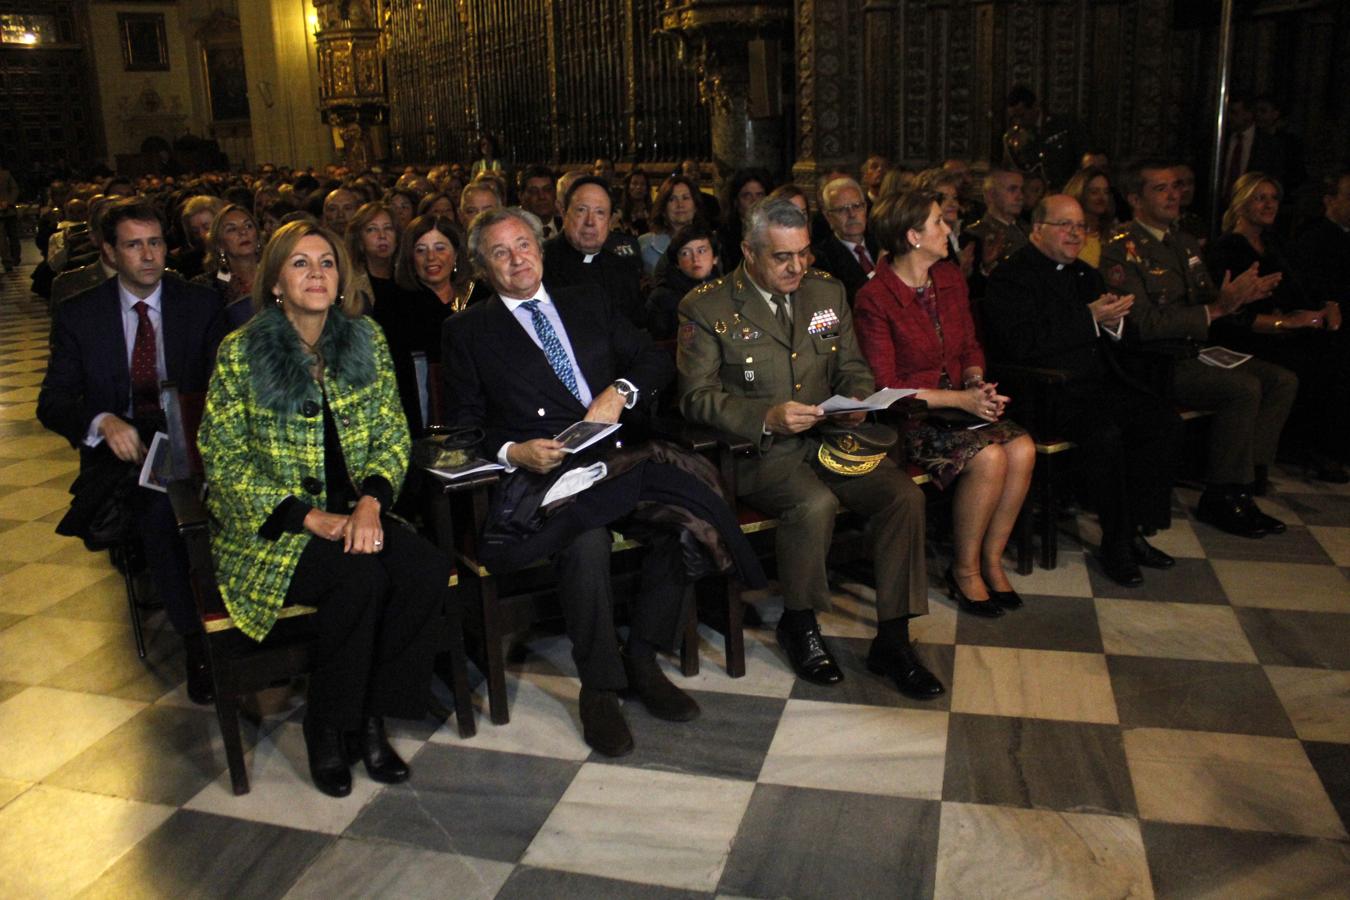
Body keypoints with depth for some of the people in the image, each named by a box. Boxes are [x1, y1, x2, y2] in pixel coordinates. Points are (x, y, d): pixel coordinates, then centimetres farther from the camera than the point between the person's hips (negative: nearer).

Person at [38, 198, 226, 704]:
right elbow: (52, 402, -1)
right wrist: (103, 423, -24)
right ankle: (197, 642, -21)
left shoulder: (200, 306, 7)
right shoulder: (78, 316, 5)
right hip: (120, 451, -1)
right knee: (157, 505, -33)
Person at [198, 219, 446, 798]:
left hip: (354, 515, 4)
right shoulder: (240, 353, -5)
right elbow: (226, 463, -6)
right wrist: (313, 518, -17)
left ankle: (370, 715, -6)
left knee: (428, 571, -25)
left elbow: (393, 435, 6)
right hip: (269, 526, -3)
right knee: (361, 579, -31)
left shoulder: (366, 339, 6)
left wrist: (370, 501, -15)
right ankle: (324, 728, -7)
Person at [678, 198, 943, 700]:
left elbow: (852, 369, 20)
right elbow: (697, 397, -7)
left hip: (827, 438, 5)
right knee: (816, 503, -34)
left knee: (905, 496, -18)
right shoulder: (706, 309, -2)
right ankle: (798, 625, -5)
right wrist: (767, 417, -21)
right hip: (756, 451, -5)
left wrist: (858, 399, -5)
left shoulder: (827, 292, 14)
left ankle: (892, 640, -4)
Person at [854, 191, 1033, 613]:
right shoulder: (874, 299, -13)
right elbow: (887, 387, -15)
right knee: (988, 458, -28)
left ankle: (991, 559, -2)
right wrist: (960, 399, -19)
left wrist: (978, 384, -6)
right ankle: (964, 570, -7)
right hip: (910, 418, -6)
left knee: (1022, 449, -20)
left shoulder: (951, 279, 8)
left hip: (961, 402, 7)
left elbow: (970, 348, 16)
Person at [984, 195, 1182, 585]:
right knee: (1104, 433, -31)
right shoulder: (1010, 277, -4)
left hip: (1100, 382, 8)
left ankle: (1135, 531, -4)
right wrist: (1090, 318, -17)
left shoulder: (1085, 274, 22)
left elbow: (1110, 343, 23)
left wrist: (1114, 321, -2)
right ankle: (1115, 542, -13)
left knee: (1165, 421, -13)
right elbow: (1024, 344, -19)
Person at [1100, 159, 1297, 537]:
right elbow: (1146, 324, -20)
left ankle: (1244, 481, -1)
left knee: (1283, 380, -5)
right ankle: (1221, 498, -11)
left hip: (1196, 351, 9)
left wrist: (1241, 294, -4)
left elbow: (1206, 299, 19)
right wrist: (1215, 309, -21)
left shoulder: (1185, 243, 17)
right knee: (1244, 388, -25)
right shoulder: (1122, 250, -12)